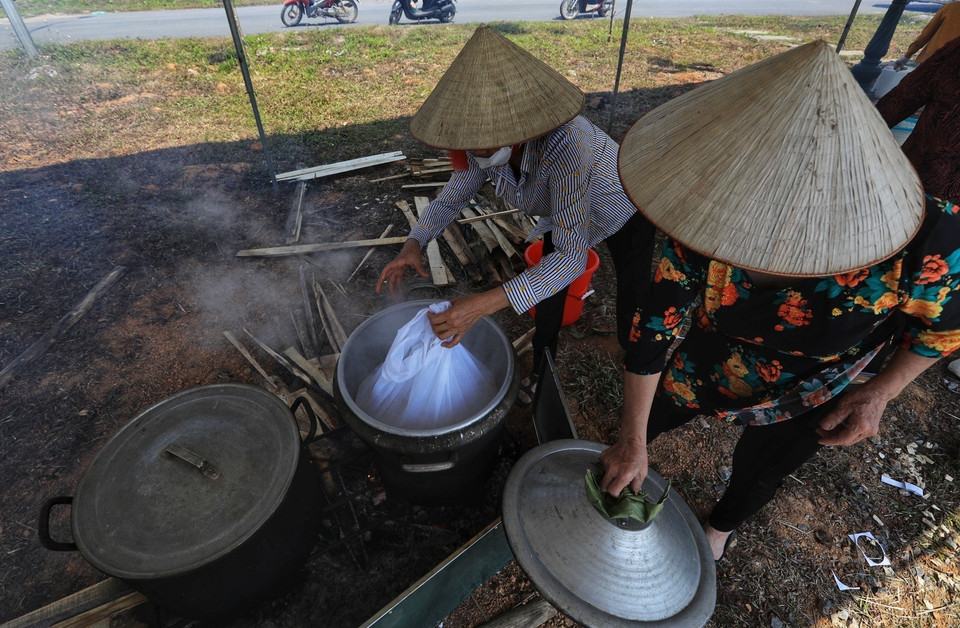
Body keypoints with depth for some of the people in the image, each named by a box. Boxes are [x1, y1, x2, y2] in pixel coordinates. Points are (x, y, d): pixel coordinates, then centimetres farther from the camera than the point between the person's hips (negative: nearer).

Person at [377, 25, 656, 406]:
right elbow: (453, 196, -9)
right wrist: (414, 243, -29)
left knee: (632, 324, -2)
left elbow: (572, 257, -47)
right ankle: (542, 369, 37)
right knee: (547, 295, 11)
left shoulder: (564, 146, -46)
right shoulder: (487, 143, -26)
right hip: (561, 216, 6)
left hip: (624, 214, -5)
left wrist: (485, 303, -57)